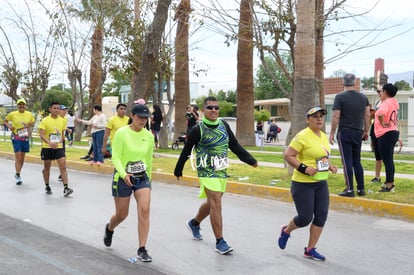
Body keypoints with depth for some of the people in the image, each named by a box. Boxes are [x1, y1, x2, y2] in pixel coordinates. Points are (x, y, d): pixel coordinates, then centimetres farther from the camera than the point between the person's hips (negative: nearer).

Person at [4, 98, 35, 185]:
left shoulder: (29, 114, 1)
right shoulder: (12, 114, -5)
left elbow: (32, 122, 18)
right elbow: (5, 121, 10)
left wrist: (30, 127, -3)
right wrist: (9, 126, -9)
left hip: (25, 138, 3)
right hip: (16, 138, -3)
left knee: (22, 157, 12)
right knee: (18, 157, -10)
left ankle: (17, 174, 28)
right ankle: (18, 176, -5)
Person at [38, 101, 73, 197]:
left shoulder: (62, 121, 5)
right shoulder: (45, 120, -8)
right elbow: (42, 135, -16)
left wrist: (62, 139, 9)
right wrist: (50, 143, -31)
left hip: (59, 147, 2)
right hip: (47, 147, -2)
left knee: (63, 166, -11)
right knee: (47, 168, 10)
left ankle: (66, 188, -13)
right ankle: (47, 187, 28)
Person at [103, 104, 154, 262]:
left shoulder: (149, 136, 1)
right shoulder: (122, 133, -13)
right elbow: (115, 158, -16)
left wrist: (148, 178, 18)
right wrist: (124, 174, -31)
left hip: (142, 178, 3)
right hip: (122, 178, -3)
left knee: (144, 210, -15)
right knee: (122, 214, 9)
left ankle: (142, 250, -8)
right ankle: (109, 229, 46)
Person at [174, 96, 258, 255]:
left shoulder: (223, 125, 7)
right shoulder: (198, 130, -9)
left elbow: (234, 146, 12)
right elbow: (186, 151, 0)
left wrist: (251, 160, 4)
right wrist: (178, 170, 8)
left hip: (221, 170, 6)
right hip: (207, 171, -6)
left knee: (212, 203, 17)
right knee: (216, 204, -12)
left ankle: (194, 223, 45)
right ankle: (220, 242, -6)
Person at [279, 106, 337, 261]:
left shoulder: (323, 136, 11)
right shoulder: (302, 136, -14)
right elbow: (288, 155, -17)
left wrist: (330, 166, 8)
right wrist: (304, 168, -24)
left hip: (321, 183, 8)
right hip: (303, 184, -7)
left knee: (321, 217, 3)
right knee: (305, 218, -3)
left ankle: (310, 250, 15)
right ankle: (286, 231, 29)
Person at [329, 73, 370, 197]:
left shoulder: (340, 97, -8)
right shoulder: (363, 97, 6)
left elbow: (336, 117, -12)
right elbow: (367, 115, 8)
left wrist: (332, 133, -6)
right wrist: (366, 131, 17)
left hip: (344, 132, -5)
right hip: (358, 133, 5)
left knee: (347, 162, -2)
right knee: (357, 162, 13)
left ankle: (350, 189, -3)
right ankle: (361, 189, 13)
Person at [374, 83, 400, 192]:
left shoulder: (386, 103, -17)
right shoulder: (394, 103, 12)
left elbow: (381, 113, -38)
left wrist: (382, 124, -23)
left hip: (386, 134, -10)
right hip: (394, 132, 10)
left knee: (387, 160, -6)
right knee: (389, 160, 17)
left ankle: (389, 185, -4)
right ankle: (390, 182, 26)